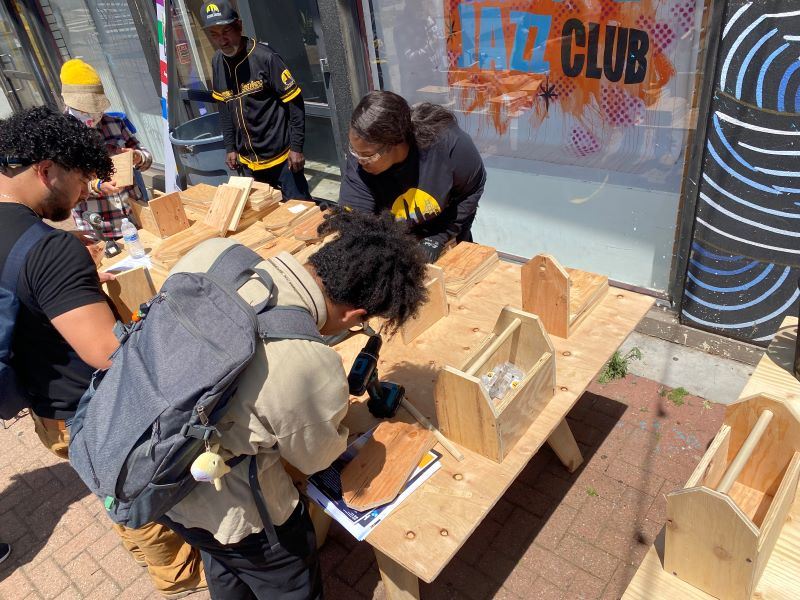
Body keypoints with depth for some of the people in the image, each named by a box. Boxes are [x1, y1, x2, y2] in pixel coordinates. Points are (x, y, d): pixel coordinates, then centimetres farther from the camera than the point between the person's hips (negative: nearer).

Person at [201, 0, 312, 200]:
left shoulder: (264, 57, -14)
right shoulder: (217, 62, 3)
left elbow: (294, 103, -13)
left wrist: (296, 147, -15)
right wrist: (230, 147, 12)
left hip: (281, 155, -5)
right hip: (249, 161, 5)